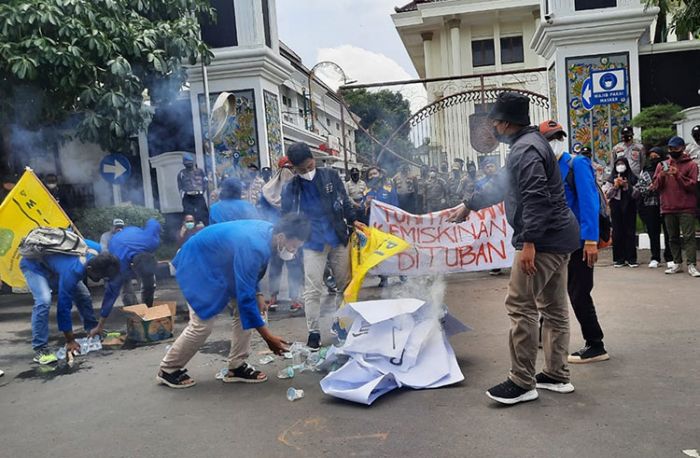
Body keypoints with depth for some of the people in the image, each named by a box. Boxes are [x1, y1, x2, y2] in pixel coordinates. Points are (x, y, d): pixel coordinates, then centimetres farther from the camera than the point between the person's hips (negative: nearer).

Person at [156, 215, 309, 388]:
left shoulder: (268, 231, -11)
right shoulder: (253, 247, -38)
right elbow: (245, 297, -34)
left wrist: (258, 294, -4)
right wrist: (268, 337, -27)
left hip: (220, 263, 9)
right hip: (199, 264, -9)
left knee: (245, 309, 0)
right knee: (203, 323, -7)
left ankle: (237, 367, 9)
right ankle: (168, 369, 15)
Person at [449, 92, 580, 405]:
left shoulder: (525, 149, -15)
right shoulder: (527, 144, 19)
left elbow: (536, 197, -25)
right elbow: (501, 186, 29)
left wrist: (528, 242, -27)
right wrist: (467, 206, 34)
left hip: (543, 240, -11)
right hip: (559, 238, 11)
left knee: (521, 307, -6)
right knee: (553, 307, 14)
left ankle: (522, 383, 2)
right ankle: (557, 376, 24)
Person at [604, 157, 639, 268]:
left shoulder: (632, 178, 5)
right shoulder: (611, 179, 6)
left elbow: (636, 194, 0)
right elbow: (607, 195, 2)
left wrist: (627, 186, -13)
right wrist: (615, 186, -11)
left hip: (629, 207, 0)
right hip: (616, 208, 0)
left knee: (630, 232, -1)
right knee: (617, 232, -1)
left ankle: (631, 258, 5)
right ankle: (619, 259, 6)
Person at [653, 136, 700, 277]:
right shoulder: (662, 165, 12)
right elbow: (656, 186, 7)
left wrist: (678, 175, -19)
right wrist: (662, 175, -11)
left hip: (686, 208, -4)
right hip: (668, 207, 4)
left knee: (689, 236, -7)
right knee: (673, 237, 8)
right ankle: (677, 263, 15)